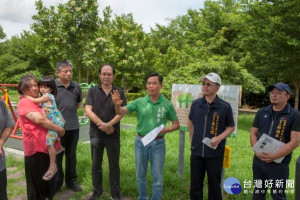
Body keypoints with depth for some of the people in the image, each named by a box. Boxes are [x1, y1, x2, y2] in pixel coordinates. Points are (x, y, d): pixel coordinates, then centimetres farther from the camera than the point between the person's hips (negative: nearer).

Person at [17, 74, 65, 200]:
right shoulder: (24, 102, -12)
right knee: (37, 182, 5)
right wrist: (59, 129, -16)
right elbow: (39, 120, -25)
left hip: (46, 146, 9)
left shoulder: (37, 102, 17)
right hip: (35, 147, -9)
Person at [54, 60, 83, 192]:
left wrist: (69, 112, 9)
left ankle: (71, 181, 32)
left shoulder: (76, 87, 4)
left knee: (71, 156, 16)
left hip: (73, 127, 4)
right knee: (56, 156, 11)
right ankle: (56, 183, 28)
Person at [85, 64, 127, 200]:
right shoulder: (92, 91, 1)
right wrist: (102, 125, -16)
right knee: (96, 165, 13)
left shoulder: (119, 92, 0)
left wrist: (109, 125, -21)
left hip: (113, 134, 0)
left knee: (114, 165, 10)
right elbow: (88, 111, -8)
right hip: (96, 134, 1)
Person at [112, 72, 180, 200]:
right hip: (140, 141, 2)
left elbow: (176, 124, 0)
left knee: (157, 178, 9)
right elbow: (121, 112, -11)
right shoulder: (139, 102, -5)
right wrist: (117, 105, -33)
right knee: (140, 175, 19)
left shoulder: (167, 104, -7)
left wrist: (163, 130, -17)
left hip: (158, 143, -2)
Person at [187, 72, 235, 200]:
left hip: (215, 153, -3)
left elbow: (231, 127, 0)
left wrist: (219, 138, -16)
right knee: (195, 184, 16)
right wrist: (192, 140, 9)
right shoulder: (196, 104, -1)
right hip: (196, 151, 3)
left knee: (214, 185, 14)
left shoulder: (225, 107, -10)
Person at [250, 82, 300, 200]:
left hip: (279, 164, -4)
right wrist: (257, 151, -10)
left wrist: (274, 156, -20)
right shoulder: (262, 112, 6)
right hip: (258, 161, 4)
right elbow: (253, 133, 7)